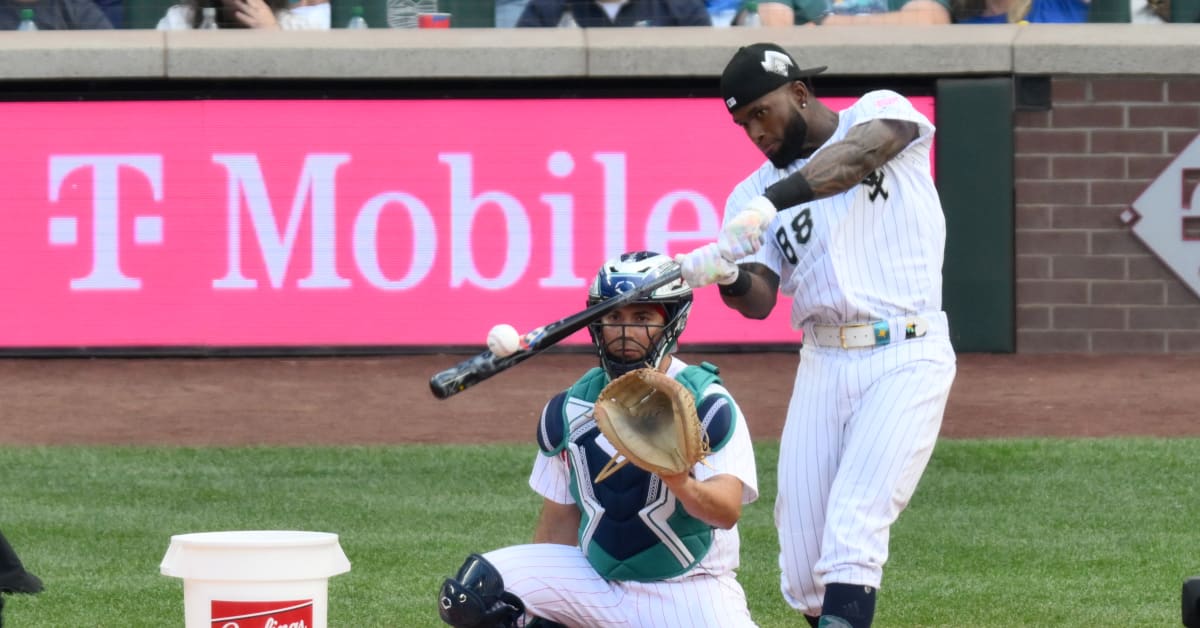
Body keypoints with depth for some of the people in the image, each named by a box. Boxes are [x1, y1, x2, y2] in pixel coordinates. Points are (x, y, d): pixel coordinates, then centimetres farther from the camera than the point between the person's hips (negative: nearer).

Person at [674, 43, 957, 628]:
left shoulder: (880, 113, 1)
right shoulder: (752, 194, 10)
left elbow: (862, 152, -24)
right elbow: (760, 300, -3)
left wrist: (773, 202, -37)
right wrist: (724, 275, -26)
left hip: (905, 359, -5)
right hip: (822, 366, 5)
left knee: (851, 531, -19)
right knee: (803, 571, 0)